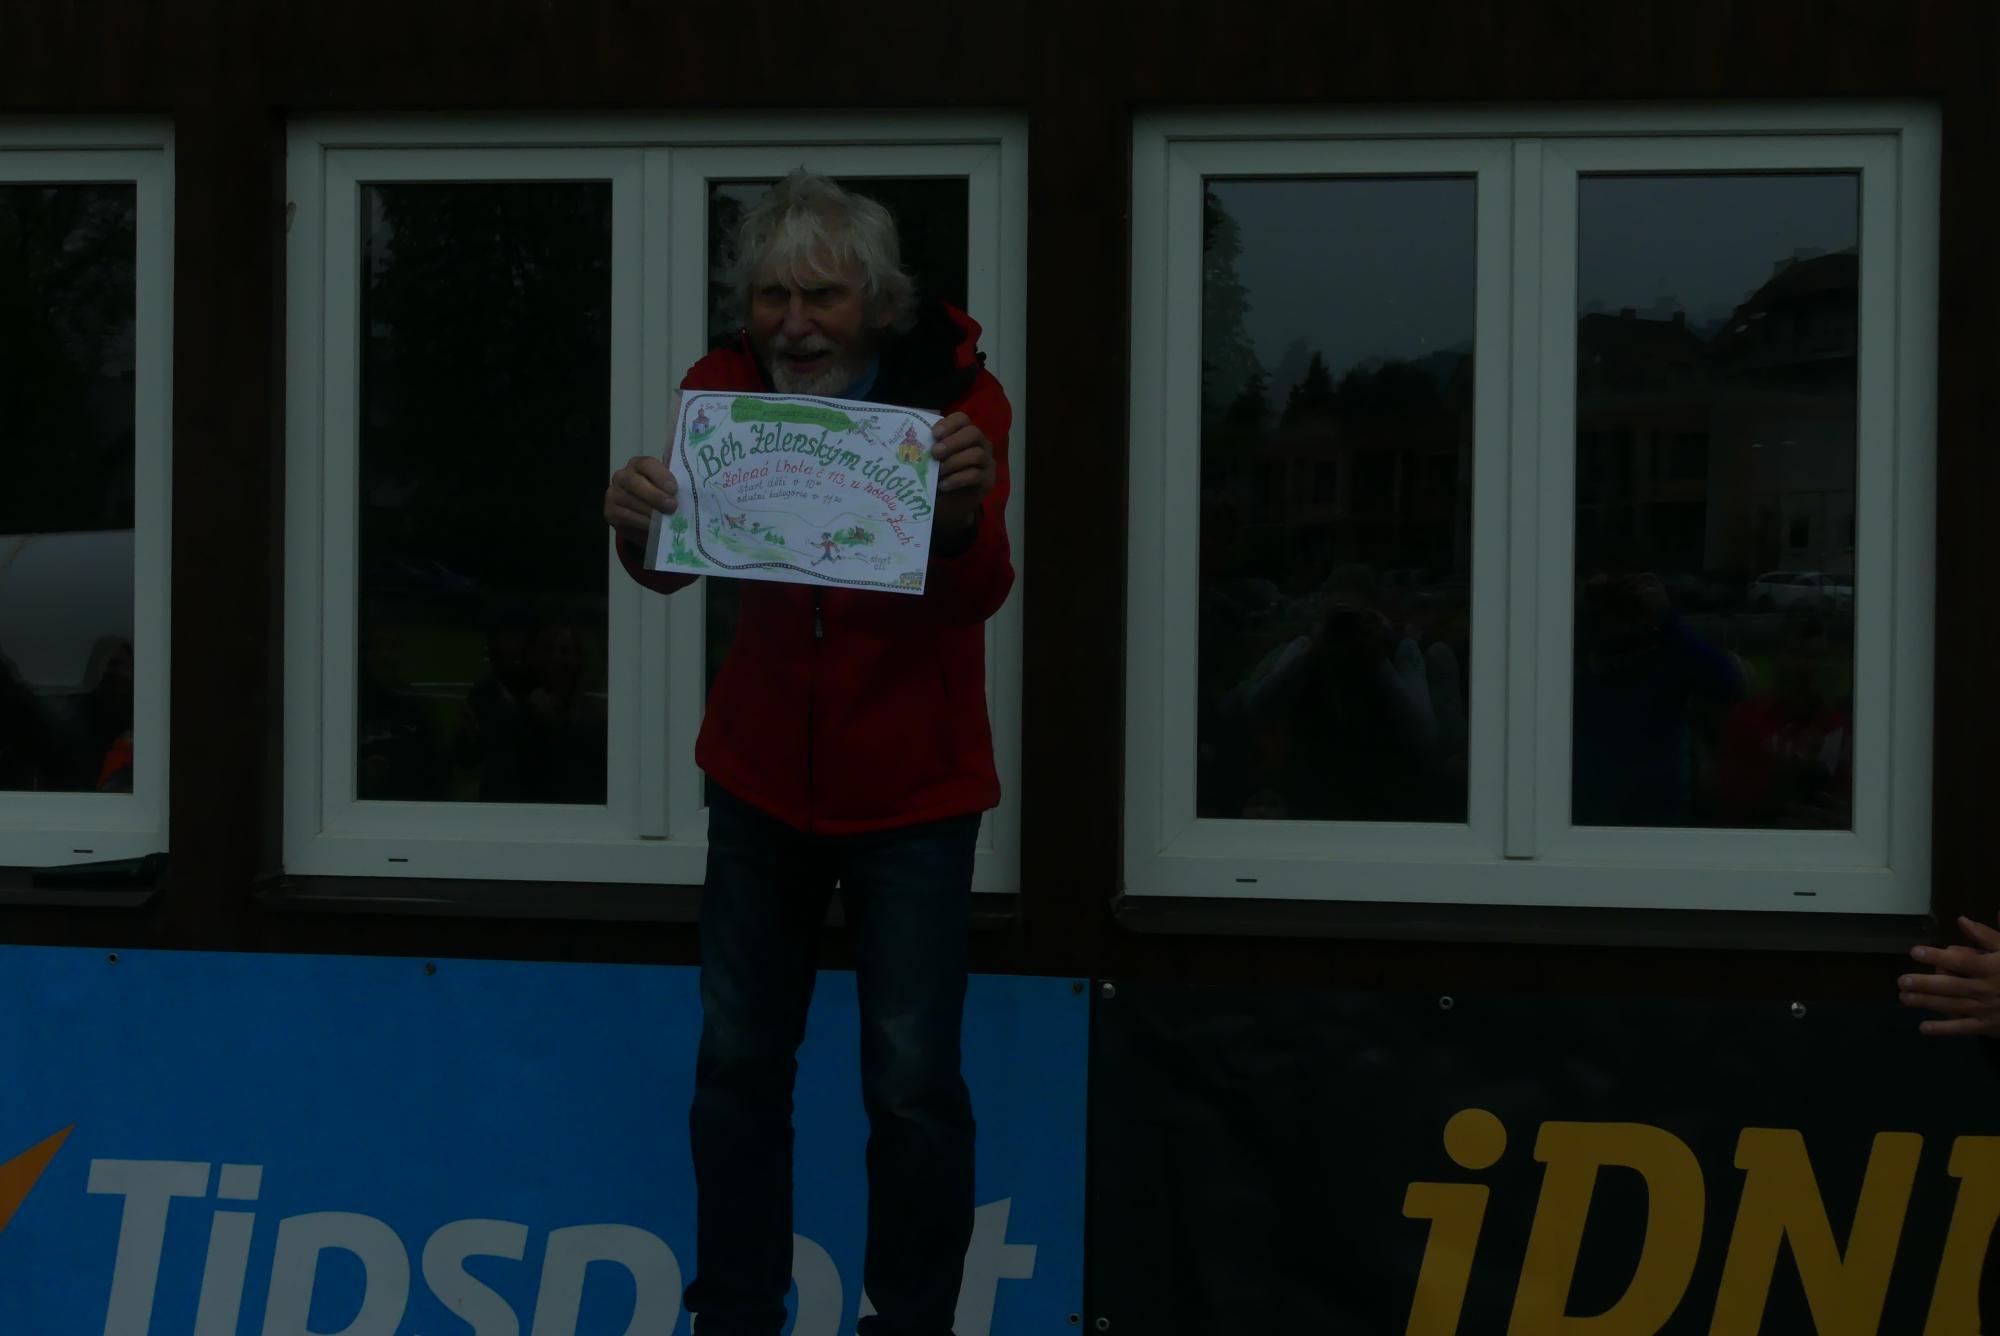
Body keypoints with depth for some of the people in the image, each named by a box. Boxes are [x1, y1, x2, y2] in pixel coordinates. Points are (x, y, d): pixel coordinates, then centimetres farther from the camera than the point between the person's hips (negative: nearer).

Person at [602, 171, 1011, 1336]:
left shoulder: (954, 392, -14)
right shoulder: (729, 386, -6)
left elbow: (978, 599, -19)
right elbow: (670, 571, -7)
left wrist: (962, 519, -41)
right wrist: (638, 522, -30)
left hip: (911, 787, -3)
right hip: (761, 771, 3)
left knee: (912, 1080, -4)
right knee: (739, 1061, 8)